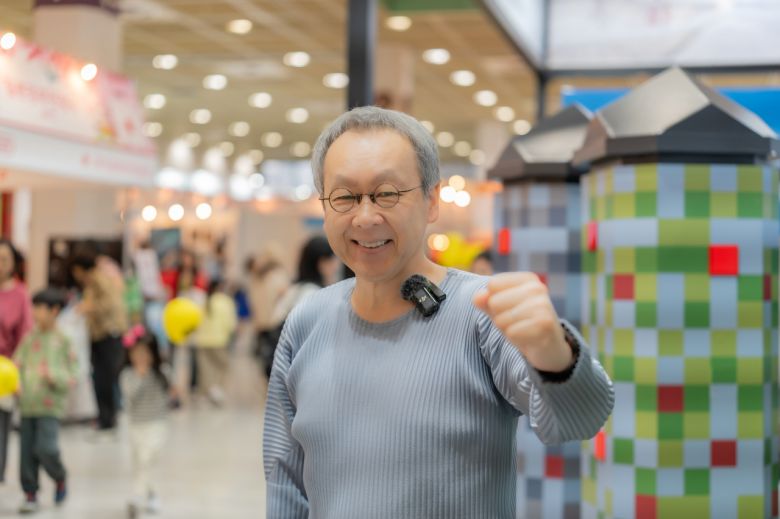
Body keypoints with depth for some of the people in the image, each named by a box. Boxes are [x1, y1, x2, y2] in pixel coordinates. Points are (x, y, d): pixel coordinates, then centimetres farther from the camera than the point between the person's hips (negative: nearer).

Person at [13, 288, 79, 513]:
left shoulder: (63, 341, -3)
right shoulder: (29, 338, 8)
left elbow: (73, 376, -4)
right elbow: (17, 365, 9)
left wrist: (53, 375, -21)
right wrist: (17, 383, -10)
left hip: (50, 405, -4)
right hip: (27, 403, 4)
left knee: (45, 448, -14)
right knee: (27, 451, 4)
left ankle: (60, 479, 15)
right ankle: (30, 495, 17)